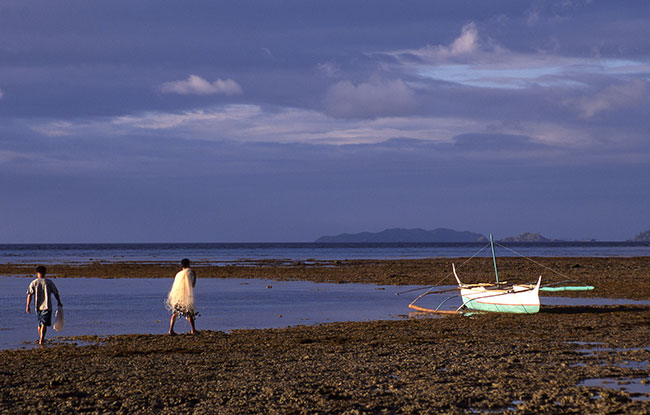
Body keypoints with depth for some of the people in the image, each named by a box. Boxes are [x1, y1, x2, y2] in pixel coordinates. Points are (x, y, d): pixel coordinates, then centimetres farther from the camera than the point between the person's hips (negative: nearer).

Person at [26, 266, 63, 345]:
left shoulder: (33, 283, 0)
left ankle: (41, 338, 30)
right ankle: (41, 340, -17)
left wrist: (28, 306, -3)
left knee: (40, 323, 19)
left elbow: (29, 295, -6)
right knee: (44, 323, -6)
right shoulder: (49, 282, -1)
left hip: (37, 307, 3)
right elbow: (56, 293, 3)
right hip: (47, 306, -3)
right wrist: (59, 302, 16)